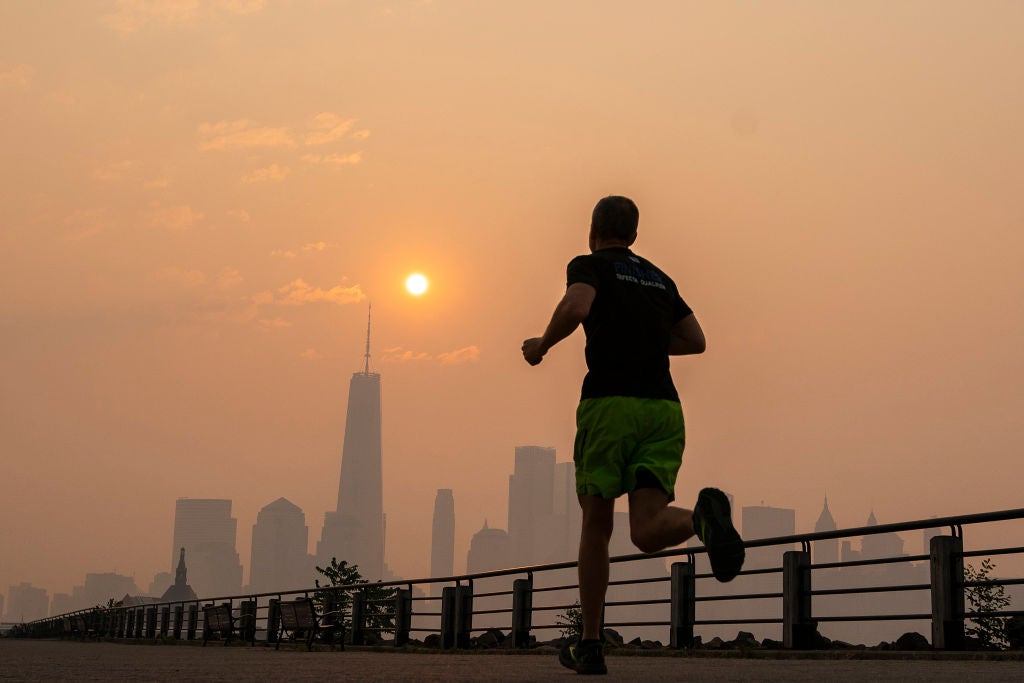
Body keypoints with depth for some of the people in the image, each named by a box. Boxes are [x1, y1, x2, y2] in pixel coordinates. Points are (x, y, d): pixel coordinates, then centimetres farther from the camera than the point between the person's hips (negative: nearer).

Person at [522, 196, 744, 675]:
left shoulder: (589, 266, 8)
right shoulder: (659, 278, 24)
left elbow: (576, 308, -14)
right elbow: (695, 341, 26)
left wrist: (541, 344, 3)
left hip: (610, 403, -4)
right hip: (664, 408, 4)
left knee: (596, 527, 10)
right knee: (647, 532, -3)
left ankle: (590, 647, 13)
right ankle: (703, 516, -37)